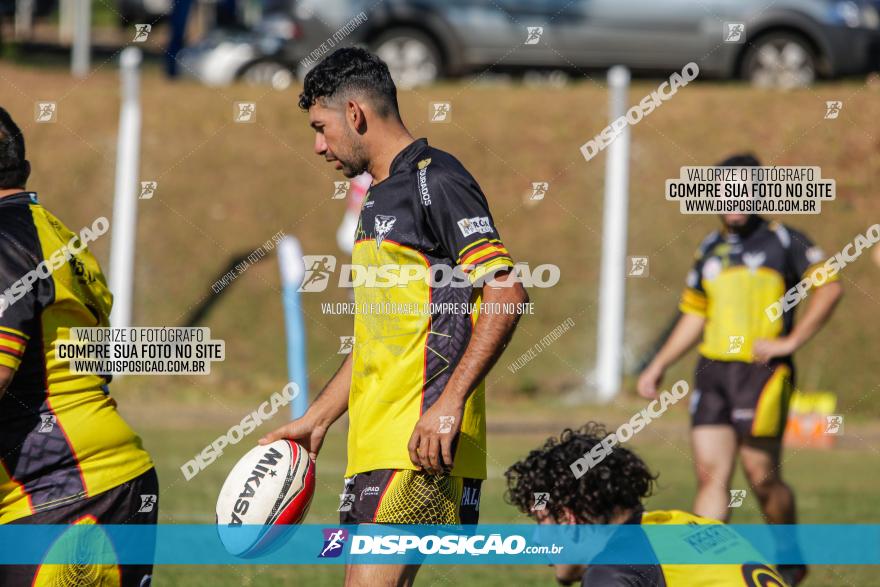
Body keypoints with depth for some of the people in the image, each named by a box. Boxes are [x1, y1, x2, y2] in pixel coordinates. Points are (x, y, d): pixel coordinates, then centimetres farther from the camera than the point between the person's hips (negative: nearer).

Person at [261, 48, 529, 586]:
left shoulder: (435, 180, -8)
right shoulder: (379, 198, 23)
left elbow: (507, 295, -17)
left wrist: (449, 404, -23)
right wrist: (317, 418, 29)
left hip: (420, 444, -10)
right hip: (376, 443, 10)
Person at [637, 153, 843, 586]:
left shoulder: (782, 241, 0)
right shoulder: (709, 250, 17)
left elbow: (829, 287, -6)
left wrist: (790, 341, -11)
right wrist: (658, 366, 19)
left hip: (762, 372, -5)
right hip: (713, 371, 5)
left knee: (762, 477, -3)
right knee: (710, 474, -4)